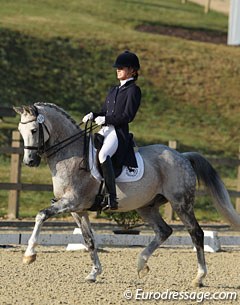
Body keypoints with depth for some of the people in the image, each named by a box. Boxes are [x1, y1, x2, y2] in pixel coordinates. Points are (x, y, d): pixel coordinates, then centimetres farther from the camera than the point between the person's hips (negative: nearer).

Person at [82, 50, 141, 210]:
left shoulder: (133, 90, -3)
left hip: (119, 132, -9)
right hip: (104, 131, 9)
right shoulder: (114, 90, 23)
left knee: (103, 155, -36)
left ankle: (112, 197, -39)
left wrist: (105, 119, -15)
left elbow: (128, 116, -12)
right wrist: (93, 115, 4)